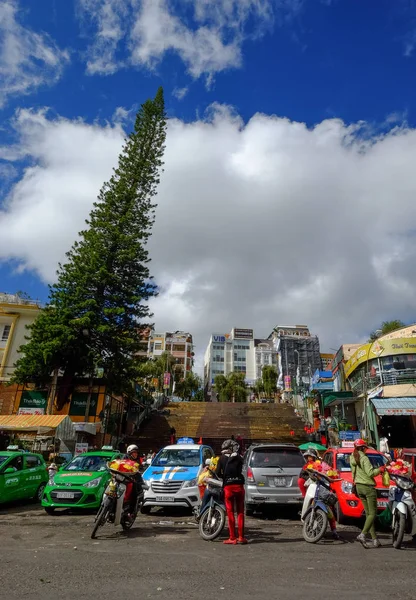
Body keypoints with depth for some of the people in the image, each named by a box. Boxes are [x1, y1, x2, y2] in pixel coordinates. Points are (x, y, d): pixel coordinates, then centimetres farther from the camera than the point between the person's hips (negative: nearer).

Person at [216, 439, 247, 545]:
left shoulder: (222, 458, 3)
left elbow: (218, 473, -2)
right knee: (240, 512, 11)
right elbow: (240, 470, 7)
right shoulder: (239, 458, 7)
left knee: (230, 513, 6)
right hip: (239, 485, 2)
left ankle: (232, 538, 9)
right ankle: (241, 537, 13)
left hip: (228, 486, -2)